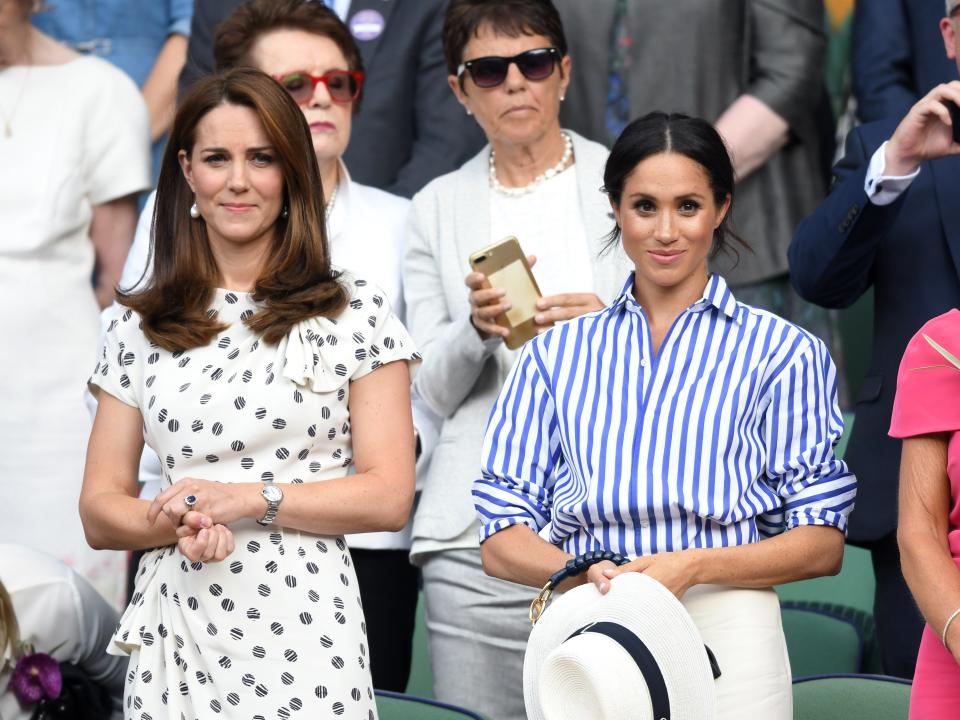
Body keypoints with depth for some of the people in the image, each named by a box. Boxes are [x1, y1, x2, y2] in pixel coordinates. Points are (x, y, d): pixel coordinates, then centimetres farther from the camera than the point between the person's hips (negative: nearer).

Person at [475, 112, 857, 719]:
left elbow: (823, 543, 1)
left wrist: (693, 566, -15)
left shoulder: (782, 351, 6)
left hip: (725, 632, -2)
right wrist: (578, 571, -13)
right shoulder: (555, 354, 15)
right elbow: (502, 542, 8)